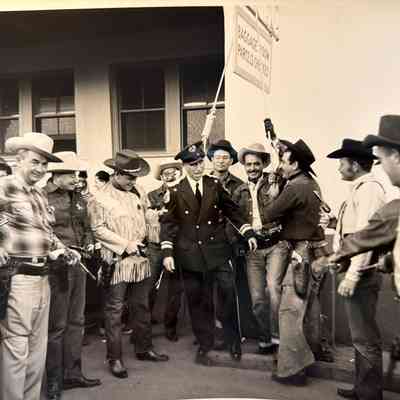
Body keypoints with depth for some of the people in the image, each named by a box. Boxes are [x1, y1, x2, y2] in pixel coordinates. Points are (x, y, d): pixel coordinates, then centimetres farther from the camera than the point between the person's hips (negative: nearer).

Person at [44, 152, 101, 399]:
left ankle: (73, 373, 28)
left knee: (76, 321, 14)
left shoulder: (77, 198, 11)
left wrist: (88, 245, 4)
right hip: (57, 267, -7)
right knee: (57, 325, 2)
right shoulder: (43, 199, -10)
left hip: (78, 265, 7)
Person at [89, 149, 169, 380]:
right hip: (116, 261, -6)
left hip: (140, 259, 6)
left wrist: (143, 240, 10)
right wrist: (125, 244, -14)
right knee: (114, 310, 1)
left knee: (142, 306, 15)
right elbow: (98, 229, -12)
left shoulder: (138, 192, 12)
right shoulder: (101, 197, -8)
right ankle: (115, 358, 10)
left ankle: (144, 348, 29)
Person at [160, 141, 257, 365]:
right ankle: (204, 347, 23)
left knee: (230, 290, -13)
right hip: (190, 254, 0)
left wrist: (248, 233, 6)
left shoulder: (215, 185, 6)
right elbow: (169, 223, 2)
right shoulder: (176, 192, 2)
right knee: (198, 302, 6)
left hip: (217, 248, 1)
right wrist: (167, 252, -6)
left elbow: (232, 210, 13)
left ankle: (233, 340, 8)